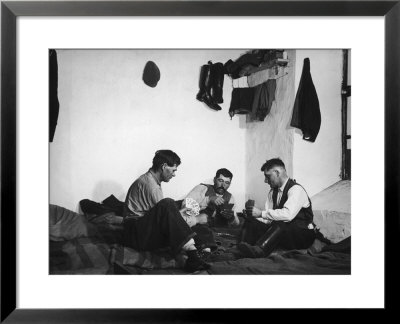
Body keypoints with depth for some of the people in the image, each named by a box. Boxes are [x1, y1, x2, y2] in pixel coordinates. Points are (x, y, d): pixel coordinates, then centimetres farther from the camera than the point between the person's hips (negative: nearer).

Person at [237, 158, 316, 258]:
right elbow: (268, 219, 6)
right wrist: (253, 215, -13)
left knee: (280, 223, -39)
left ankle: (258, 251, -56)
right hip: (281, 231, 7)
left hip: (303, 235, -7)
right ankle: (241, 248, -35)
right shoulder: (273, 192, 10)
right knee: (251, 222, -13)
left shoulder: (296, 189, -15)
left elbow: (288, 214, -31)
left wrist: (261, 213, -28)